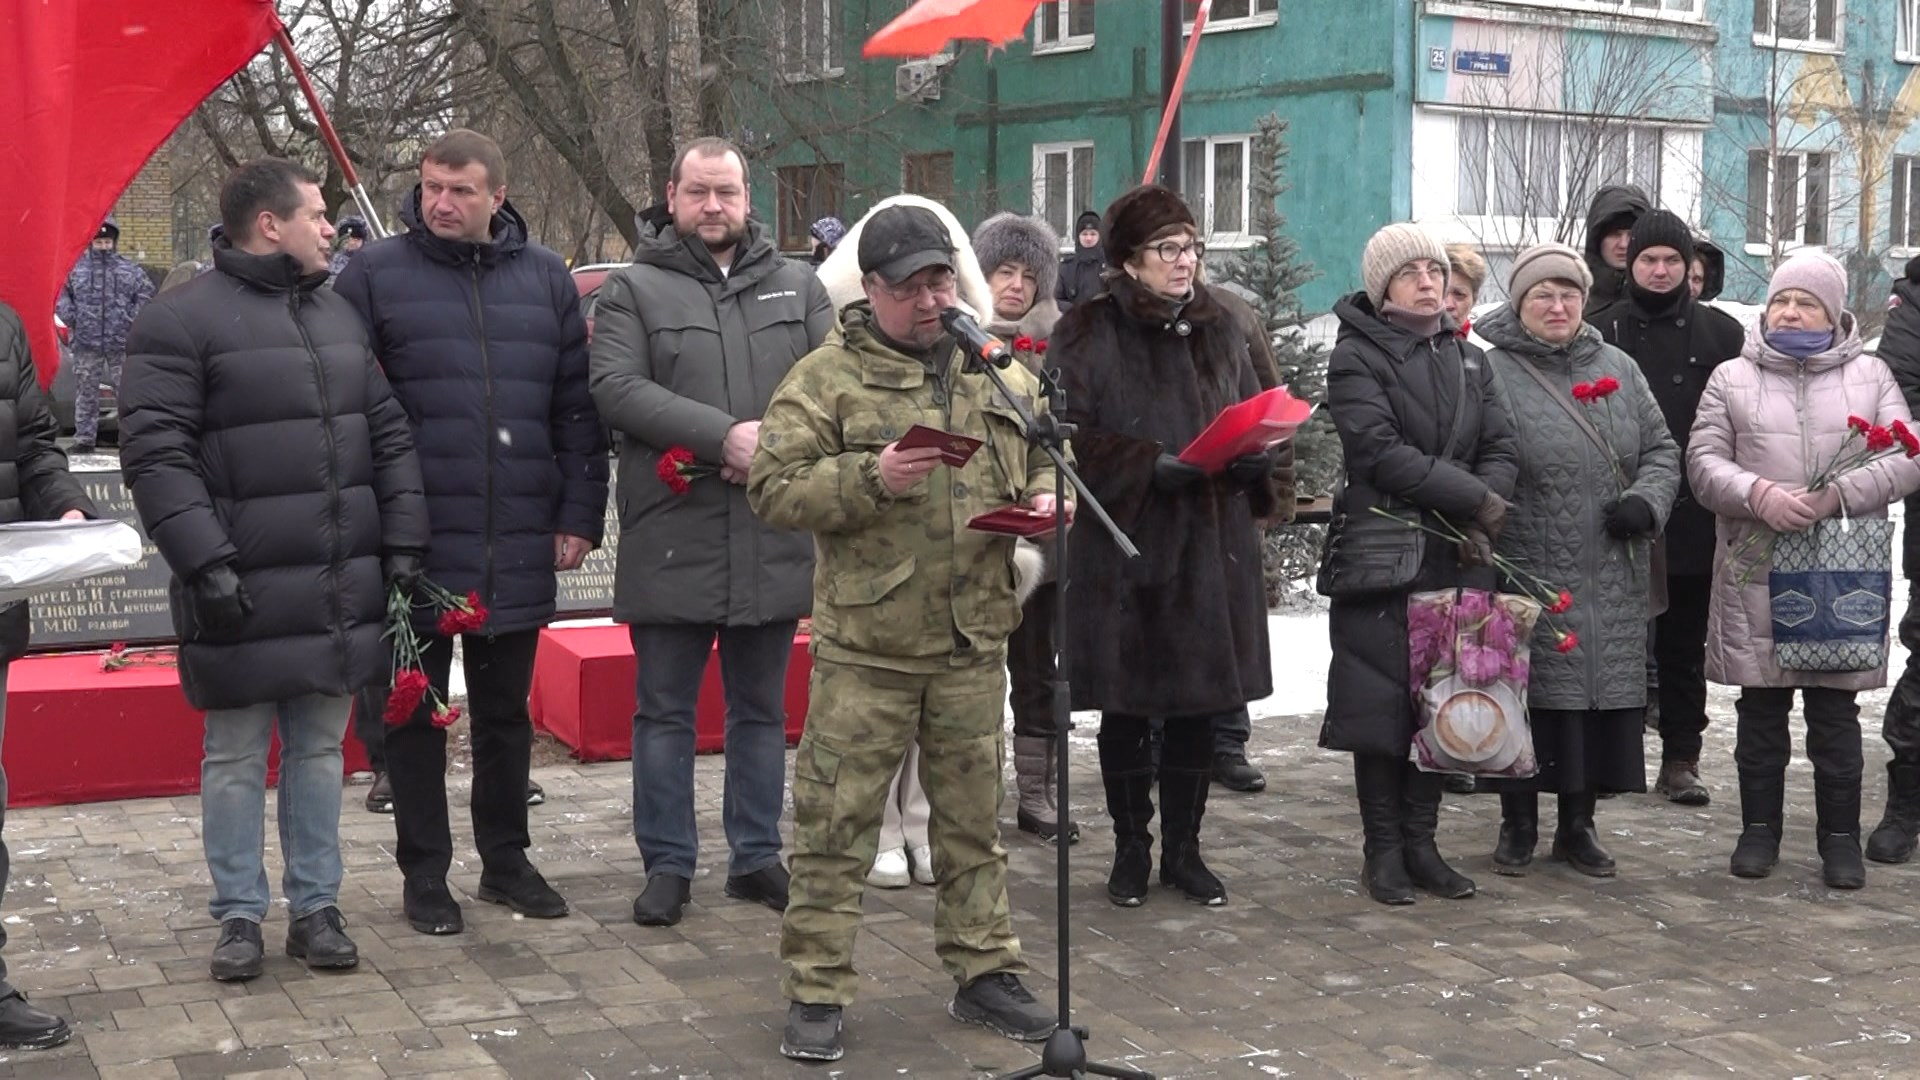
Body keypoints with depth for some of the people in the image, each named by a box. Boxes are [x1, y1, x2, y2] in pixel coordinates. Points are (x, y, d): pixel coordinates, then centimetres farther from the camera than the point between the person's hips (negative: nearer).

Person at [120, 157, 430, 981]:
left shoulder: (338, 316, 14)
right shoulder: (181, 321, -7)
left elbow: (388, 435, 16)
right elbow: (154, 454, -13)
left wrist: (403, 543, 8)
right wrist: (204, 562, -19)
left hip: (342, 592, 6)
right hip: (244, 595, -6)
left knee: (320, 752, 12)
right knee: (235, 760, 5)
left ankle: (315, 907, 22)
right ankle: (238, 916, 17)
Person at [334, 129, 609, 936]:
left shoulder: (545, 278, 7)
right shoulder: (375, 274, -2)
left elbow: (577, 408, 8)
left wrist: (579, 516, 4)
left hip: (519, 547, 3)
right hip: (414, 544, -2)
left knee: (506, 713, 14)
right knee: (417, 713, 8)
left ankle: (506, 860, 27)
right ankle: (424, 875, 19)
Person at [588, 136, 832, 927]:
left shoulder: (797, 288, 11)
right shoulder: (634, 289, 2)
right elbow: (615, 389, -12)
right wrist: (725, 437, -20)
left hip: (775, 541, 3)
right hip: (670, 539, -3)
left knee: (761, 711, 13)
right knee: (665, 713, 6)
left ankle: (757, 856, 25)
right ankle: (668, 864, 17)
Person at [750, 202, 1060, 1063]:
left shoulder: (1002, 374, 12)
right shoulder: (826, 377, -3)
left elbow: (1045, 461, 23)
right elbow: (773, 487, -8)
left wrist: (1042, 500, 0)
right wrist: (870, 479, -21)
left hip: (973, 644, 4)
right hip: (865, 645, -4)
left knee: (973, 820, 14)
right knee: (835, 824, 1)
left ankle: (983, 971, 27)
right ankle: (816, 992, 12)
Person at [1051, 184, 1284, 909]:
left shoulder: (1221, 329, 11)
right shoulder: (1088, 333, -5)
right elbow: (1075, 438, -10)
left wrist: (1251, 456, -5)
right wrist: (1153, 467, -21)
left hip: (1213, 546, 4)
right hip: (1123, 544, -4)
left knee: (1199, 703, 8)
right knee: (1127, 707, 5)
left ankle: (1184, 848, 22)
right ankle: (1131, 849, 20)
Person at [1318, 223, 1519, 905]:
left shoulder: (1469, 359, 16)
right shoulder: (1356, 356, -2)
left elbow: (1500, 450, 8)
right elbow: (1380, 449, -15)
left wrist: (1476, 512, -11)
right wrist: (1474, 499, -14)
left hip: (1458, 561, 5)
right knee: (1383, 701, -3)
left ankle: (1421, 842, 17)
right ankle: (1383, 850, 8)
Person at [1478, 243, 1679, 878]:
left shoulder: (1618, 368, 13)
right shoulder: (1492, 371, -4)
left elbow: (1660, 448, 17)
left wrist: (1647, 499, -3)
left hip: (1612, 582, 5)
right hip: (1528, 575, -5)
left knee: (1604, 695, 9)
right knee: (1530, 697, 1)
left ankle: (1577, 824, 23)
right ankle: (1518, 824, 17)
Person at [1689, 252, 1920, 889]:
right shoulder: (1732, 379, 7)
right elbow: (1704, 462, 0)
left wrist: (1837, 494, -15)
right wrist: (1758, 494, -19)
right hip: (1755, 573, 0)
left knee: (1836, 710, 5)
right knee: (1761, 707, 8)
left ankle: (1840, 837, 16)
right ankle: (1760, 828, 20)